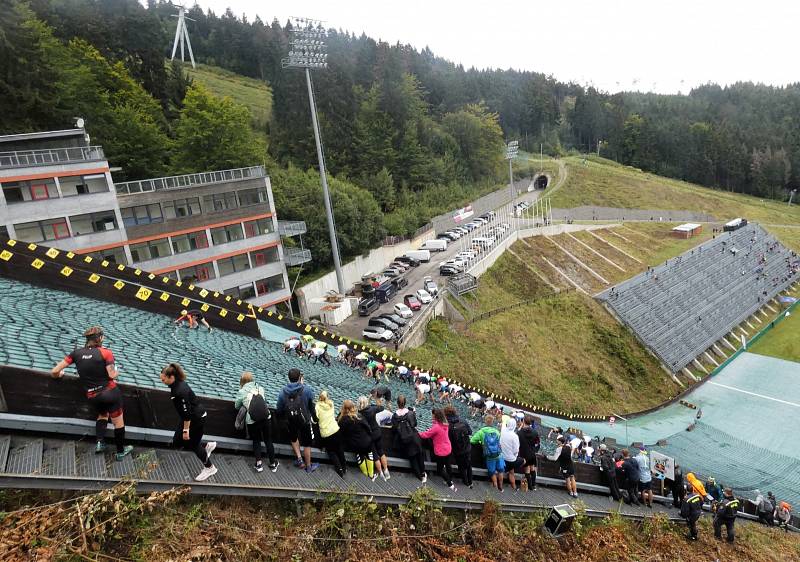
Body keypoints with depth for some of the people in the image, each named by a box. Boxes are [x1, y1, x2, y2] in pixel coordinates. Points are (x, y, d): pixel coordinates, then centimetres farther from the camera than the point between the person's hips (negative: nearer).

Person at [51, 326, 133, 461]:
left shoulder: (77, 353, 1)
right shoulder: (106, 352, -9)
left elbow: (55, 371, 0)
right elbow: (112, 375, -16)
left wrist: (58, 375, 23)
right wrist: (117, 372, 7)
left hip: (92, 397, 4)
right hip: (110, 392, -4)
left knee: (102, 415, 33)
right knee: (118, 422, 13)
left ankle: (99, 442, 14)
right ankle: (120, 451, 23)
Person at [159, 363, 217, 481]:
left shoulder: (180, 391, -32)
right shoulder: (178, 383, -4)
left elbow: (187, 413, -27)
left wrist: (186, 430, -18)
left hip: (197, 418, -9)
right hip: (191, 417, 9)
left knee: (192, 444, 7)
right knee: (177, 442, 13)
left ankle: (209, 468, 27)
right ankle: (207, 446, 28)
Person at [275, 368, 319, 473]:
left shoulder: (283, 392, -7)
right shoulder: (307, 390, -17)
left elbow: (279, 409, 0)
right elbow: (312, 406, -11)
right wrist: (314, 417, 6)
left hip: (290, 421, 3)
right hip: (305, 421, -3)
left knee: (293, 438, 32)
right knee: (307, 444, 16)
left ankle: (299, 458, 23)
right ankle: (308, 466, 29)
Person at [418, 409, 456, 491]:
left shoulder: (436, 427, -28)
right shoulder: (445, 424, -4)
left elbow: (426, 435, -18)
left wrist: (419, 433, -2)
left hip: (440, 452, -7)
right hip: (448, 449, 7)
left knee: (440, 470, 11)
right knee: (447, 466, 24)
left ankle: (450, 484, 12)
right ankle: (450, 480, 38)